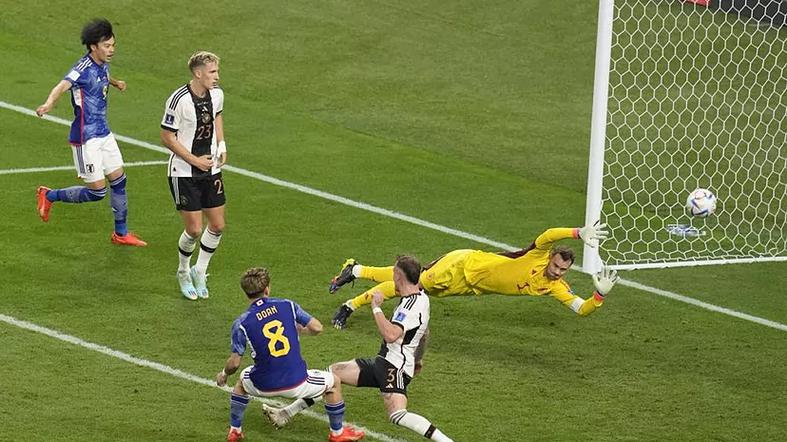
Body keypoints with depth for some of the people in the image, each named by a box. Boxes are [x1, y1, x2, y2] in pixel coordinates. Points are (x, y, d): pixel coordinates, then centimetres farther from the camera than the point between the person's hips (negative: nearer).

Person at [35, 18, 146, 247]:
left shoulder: (103, 65, 3)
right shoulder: (84, 68, -24)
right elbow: (63, 85, -44)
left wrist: (115, 82, 48)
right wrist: (48, 104, -62)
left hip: (104, 133, 9)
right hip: (86, 138, -9)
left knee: (118, 180, 13)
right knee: (97, 191, -4)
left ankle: (121, 233, 27)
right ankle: (49, 196, 17)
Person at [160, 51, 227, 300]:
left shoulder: (216, 94, -1)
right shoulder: (179, 100, -22)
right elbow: (167, 137, -16)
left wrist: (221, 146, 7)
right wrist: (195, 161, -16)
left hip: (211, 169, 6)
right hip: (184, 173, -6)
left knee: (217, 225, 6)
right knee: (194, 229, -5)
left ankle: (200, 271, 28)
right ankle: (183, 273, 23)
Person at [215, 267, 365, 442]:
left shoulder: (241, 323, -7)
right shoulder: (287, 305, -4)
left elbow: (234, 363, -6)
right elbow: (317, 327, -3)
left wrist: (223, 375, 16)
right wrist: (300, 328, 19)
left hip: (264, 386, 1)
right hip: (296, 384, -1)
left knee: (242, 380, 37)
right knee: (334, 382, 27)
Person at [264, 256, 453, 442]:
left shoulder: (412, 305, -19)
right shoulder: (421, 297, 13)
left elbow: (390, 334, -31)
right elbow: (424, 333, 28)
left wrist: (376, 308, -20)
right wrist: (417, 360, 41)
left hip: (395, 366, -11)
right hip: (384, 362, 11)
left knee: (397, 415, -31)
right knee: (334, 372, 13)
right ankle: (286, 413, 20)